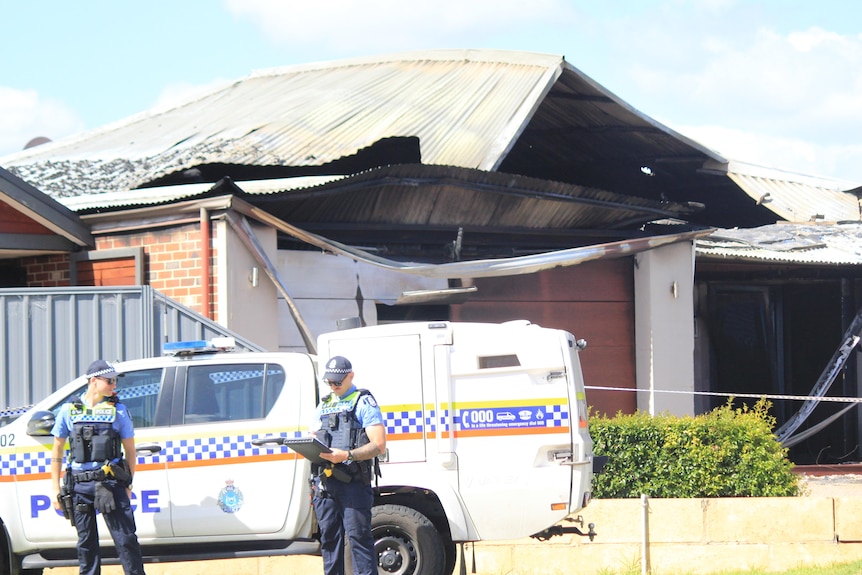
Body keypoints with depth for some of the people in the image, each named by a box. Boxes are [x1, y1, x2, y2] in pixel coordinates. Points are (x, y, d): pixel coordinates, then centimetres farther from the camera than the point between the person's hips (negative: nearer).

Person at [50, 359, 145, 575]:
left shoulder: (118, 410, 6)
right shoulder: (69, 410, 7)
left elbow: (130, 450, 9)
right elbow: (57, 450, 12)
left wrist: (128, 484, 2)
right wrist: (56, 489, 7)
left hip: (111, 483, -1)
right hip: (80, 484, 1)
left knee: (125, 537, -5)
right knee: (86, 542, 6)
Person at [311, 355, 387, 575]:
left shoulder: (364, 402, 2)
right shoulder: (323, 406, 23)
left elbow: (379, 445, -7)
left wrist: (347, 455, -21)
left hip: (353, 482, -6)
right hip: (324, 481, 6)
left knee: (358, 536, -10)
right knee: (329, 537, 6)